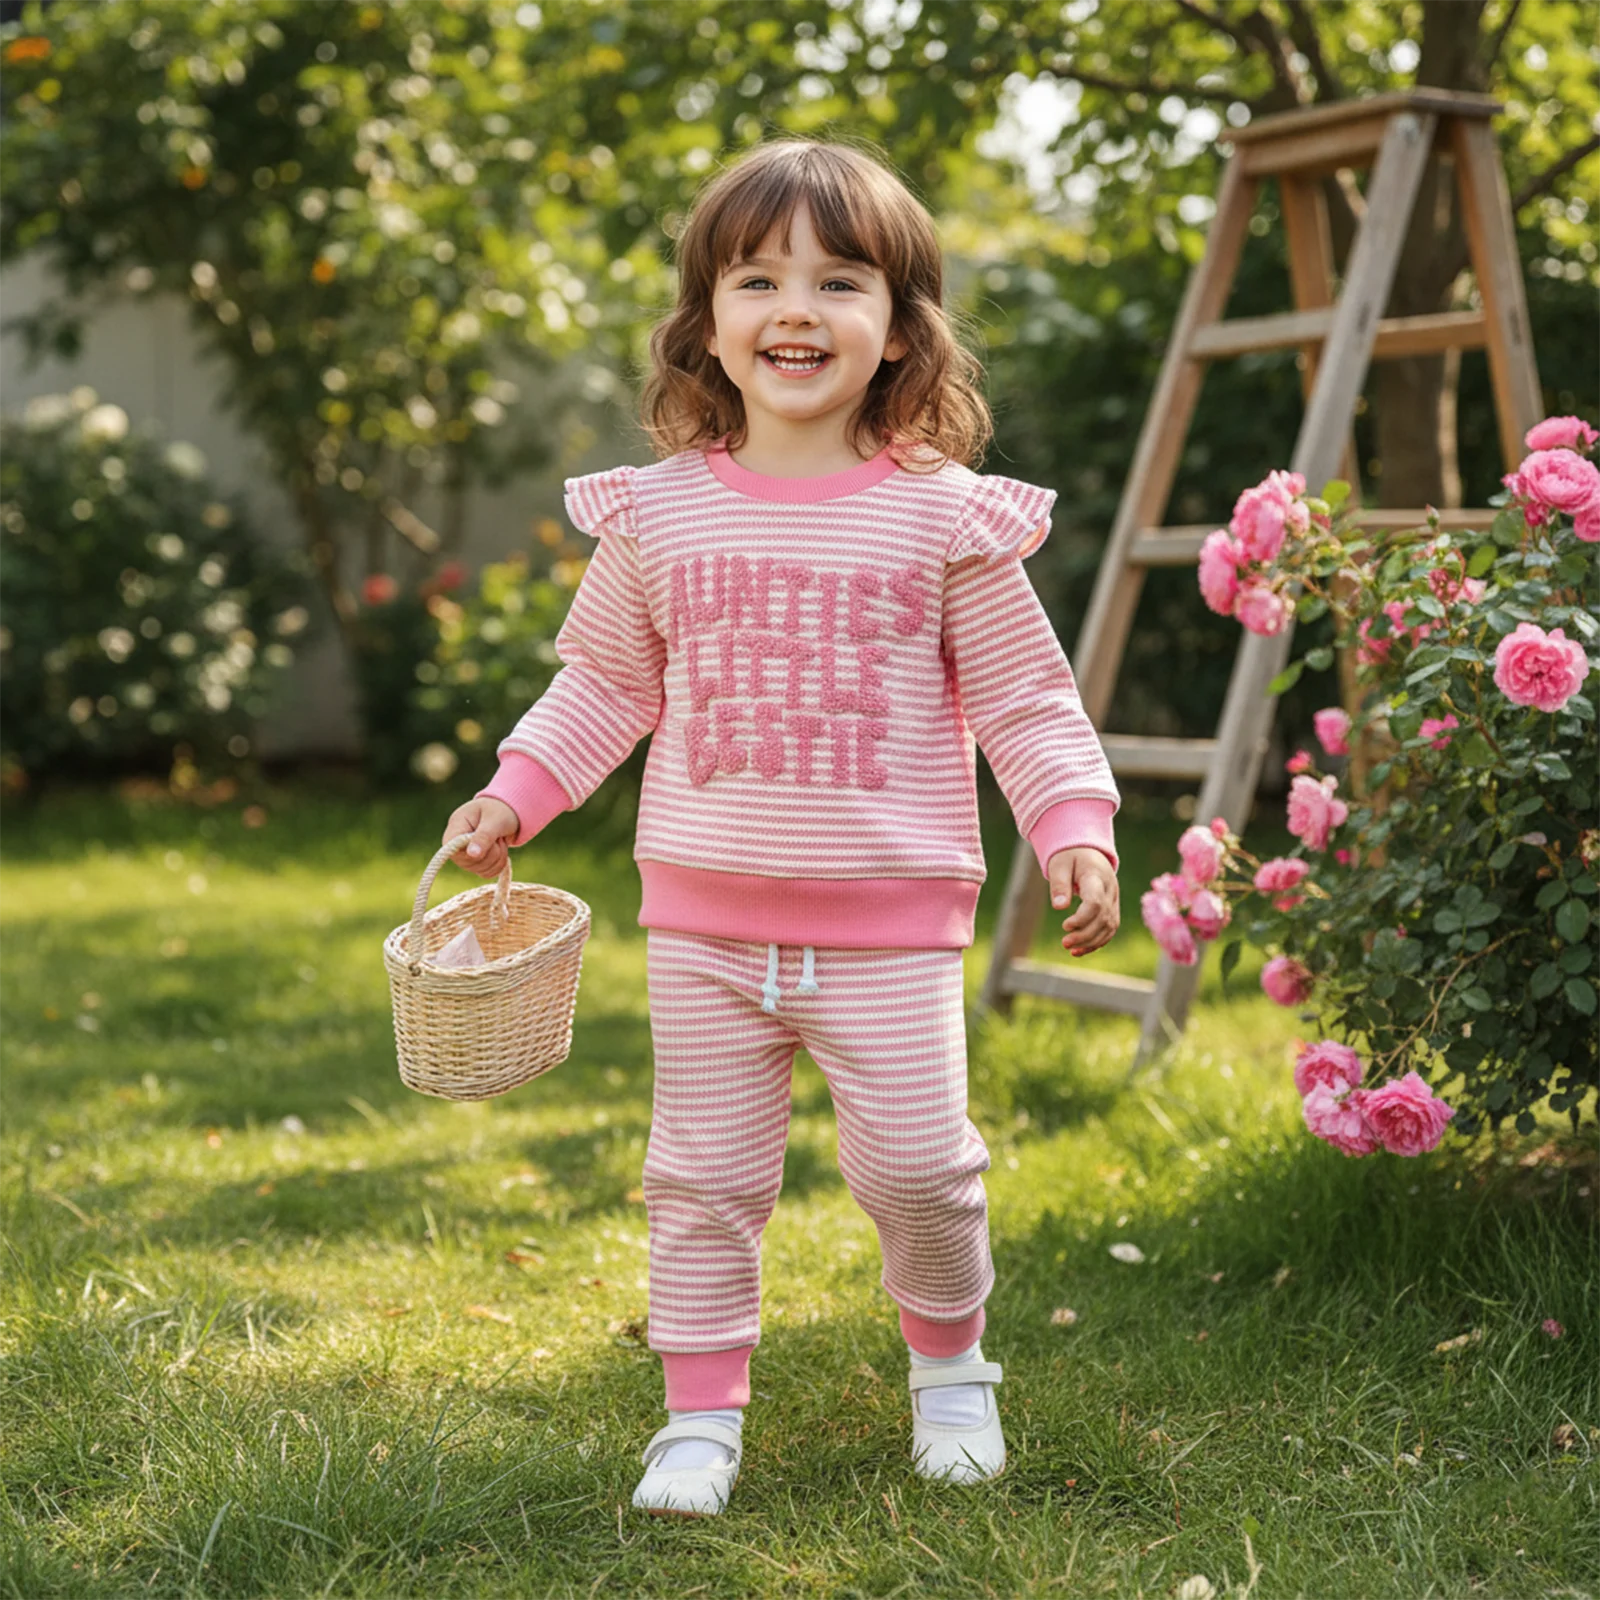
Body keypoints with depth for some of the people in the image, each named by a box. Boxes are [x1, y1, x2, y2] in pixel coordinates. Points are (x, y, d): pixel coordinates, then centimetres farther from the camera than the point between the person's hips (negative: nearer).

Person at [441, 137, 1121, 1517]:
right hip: (702, 920, 2)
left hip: (890, 924, -2)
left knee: (916, 1159, -1)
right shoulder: (659, 511, 2)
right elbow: (605, 683, 14)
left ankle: (949, 1359, 26)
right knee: (706, 1172, 8)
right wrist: (517, 795, 7)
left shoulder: (943, 515, -4)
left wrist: (1077, 828, -12)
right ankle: (703, 1410, 22)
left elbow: (1026, 697, 0)